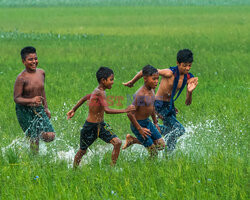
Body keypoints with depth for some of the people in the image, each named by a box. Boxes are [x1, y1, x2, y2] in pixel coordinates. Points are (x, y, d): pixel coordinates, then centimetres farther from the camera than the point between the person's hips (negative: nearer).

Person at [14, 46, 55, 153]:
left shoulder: (41, 73, 2)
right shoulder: (21, 78, -17)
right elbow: (16, 98, -19)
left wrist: (46, 108, 16)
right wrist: (32, 100, -35)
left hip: (38, 109, 5)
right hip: (24, 111, -5)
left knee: (50, 136, -6)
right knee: (34, 138, -6)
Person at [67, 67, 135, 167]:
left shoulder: (98, 91, 4)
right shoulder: (100, 93, -25)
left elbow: (85, 98, 19)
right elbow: (107, 110, -36)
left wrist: (73, 109, 30)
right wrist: (125, 110, -34)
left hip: (101, 125, 8)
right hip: (90, 127, -8)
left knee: (117, 142, -9)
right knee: (82, 151, 12)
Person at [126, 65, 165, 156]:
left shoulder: (152, 90, 0)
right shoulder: (141, 94, -27)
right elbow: (130, 113, -28)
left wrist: (155, 122, 23)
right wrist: (139, 129, -22)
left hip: (147, 122, 8)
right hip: (138, 124, -8)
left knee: (161, 145, 9)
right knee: (153, 152, -6)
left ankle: (132, 140, 19)